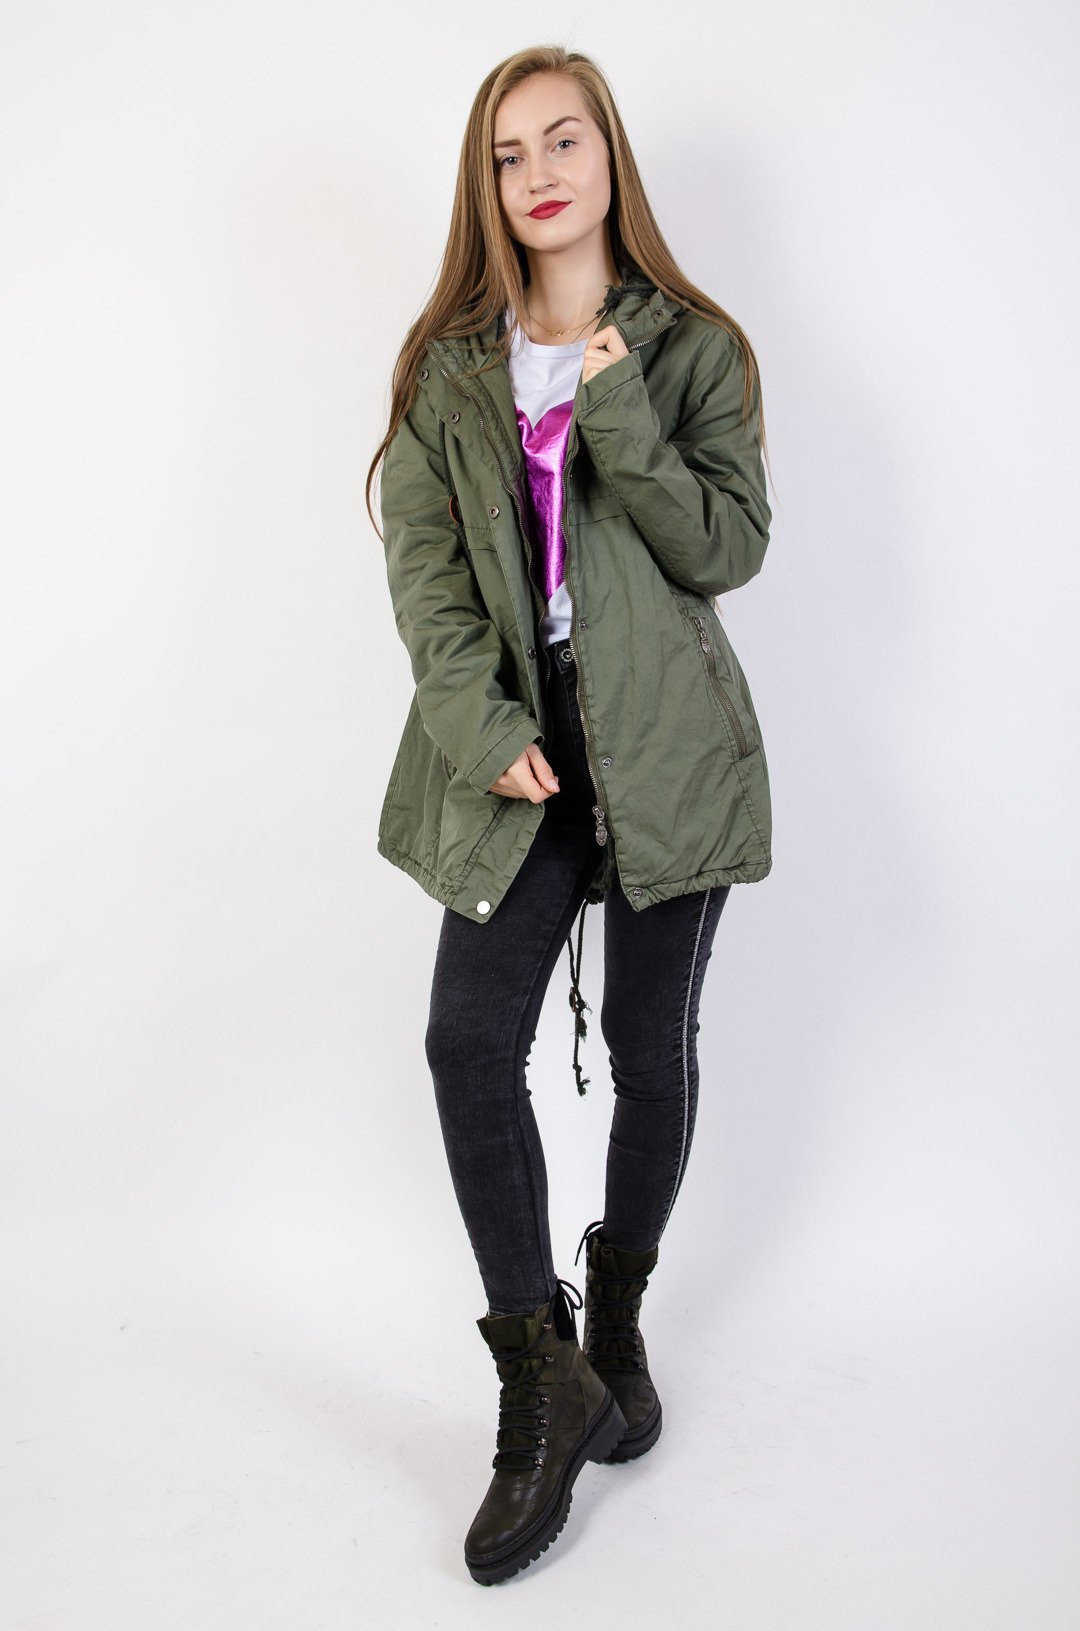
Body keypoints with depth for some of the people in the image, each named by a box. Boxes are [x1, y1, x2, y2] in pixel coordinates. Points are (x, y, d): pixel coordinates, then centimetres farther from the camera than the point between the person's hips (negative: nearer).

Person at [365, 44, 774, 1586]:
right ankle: (545, 1385, 2)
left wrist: (616, 412, -16)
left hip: (665, 748, -1)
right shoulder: (447, 367, 9)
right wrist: (484, 731, -13)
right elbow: (423, 566, 1)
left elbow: (730, 547, -4)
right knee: (471, 1044, -11)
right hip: (514, 751, 1)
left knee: (650, 1043, 8)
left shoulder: (694, 348, 5)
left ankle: (617, 1324, 30)